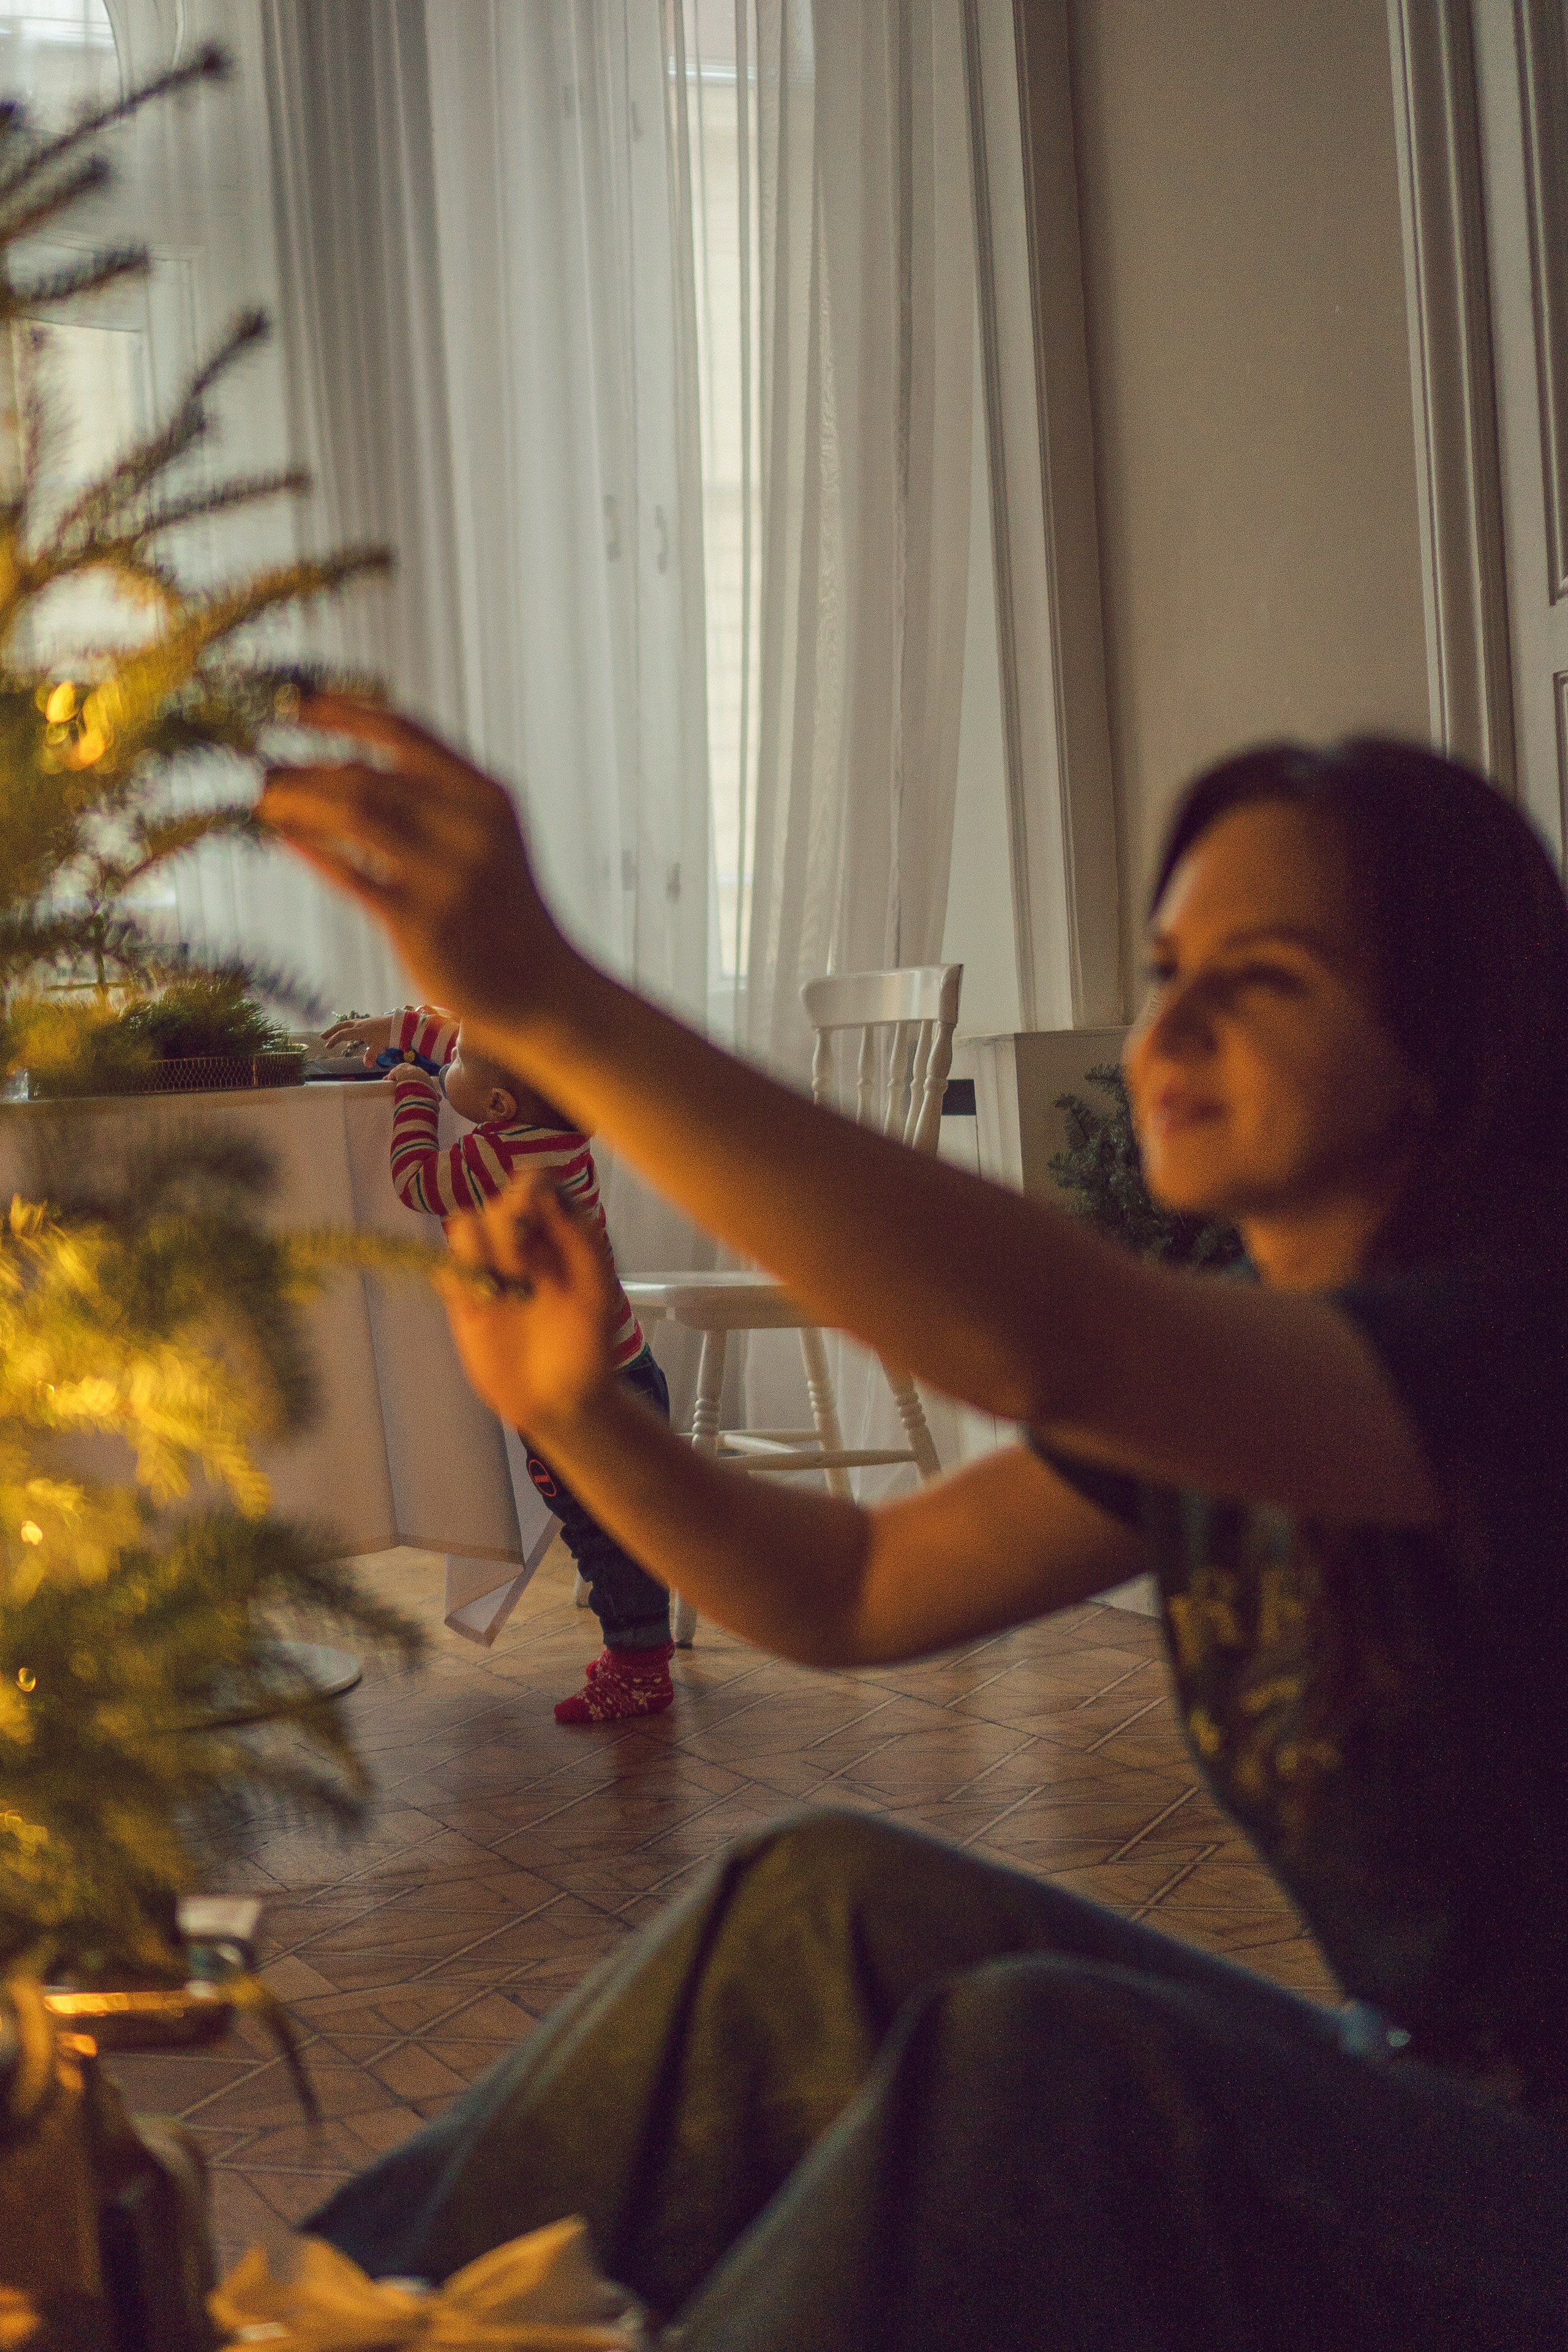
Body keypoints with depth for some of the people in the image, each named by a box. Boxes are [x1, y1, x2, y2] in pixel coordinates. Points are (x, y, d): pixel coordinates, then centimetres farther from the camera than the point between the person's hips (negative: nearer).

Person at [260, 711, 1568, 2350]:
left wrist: (548, 1002, -43)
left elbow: (1042, 1341, -40)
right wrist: (576, 1414, -9)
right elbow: (853, 1592, 8)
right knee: (826, 1907, -6)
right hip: (1394, 2124, 8)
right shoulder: (1217, 1378, 4)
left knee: (1038, 2049, -30)